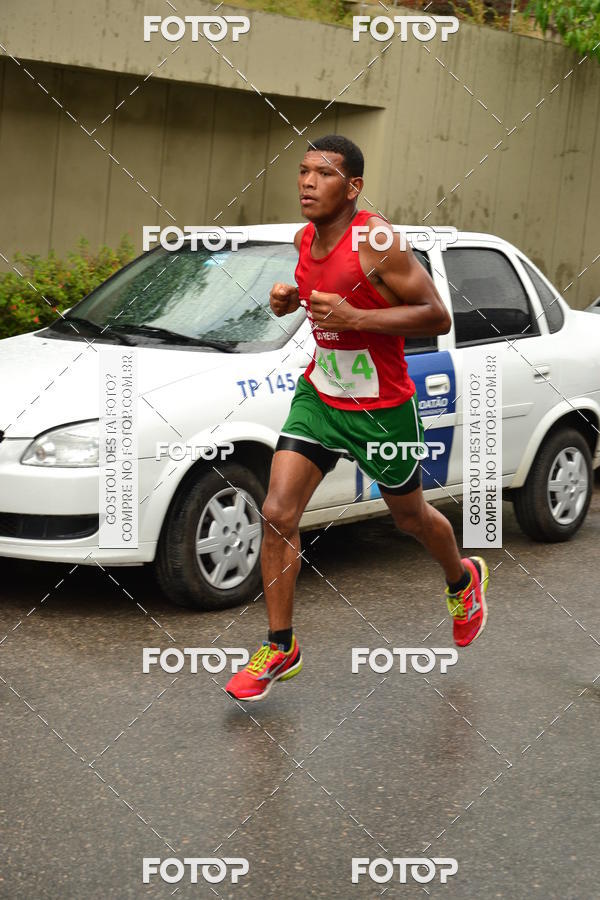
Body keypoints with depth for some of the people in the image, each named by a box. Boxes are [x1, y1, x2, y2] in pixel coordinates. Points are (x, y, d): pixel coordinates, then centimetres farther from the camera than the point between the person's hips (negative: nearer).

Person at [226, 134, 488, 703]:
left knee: (410, 517, 16)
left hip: (382, 409, -5)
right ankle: (280, 648, 7)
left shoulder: (377, 241, -21)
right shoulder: (305, 238, 0)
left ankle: (463, 581, 50)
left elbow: (438, 317, -22)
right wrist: (288, 299, -1)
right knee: (277, 515, -7)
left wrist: (354, 318, -30)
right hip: (318, 395, 5)